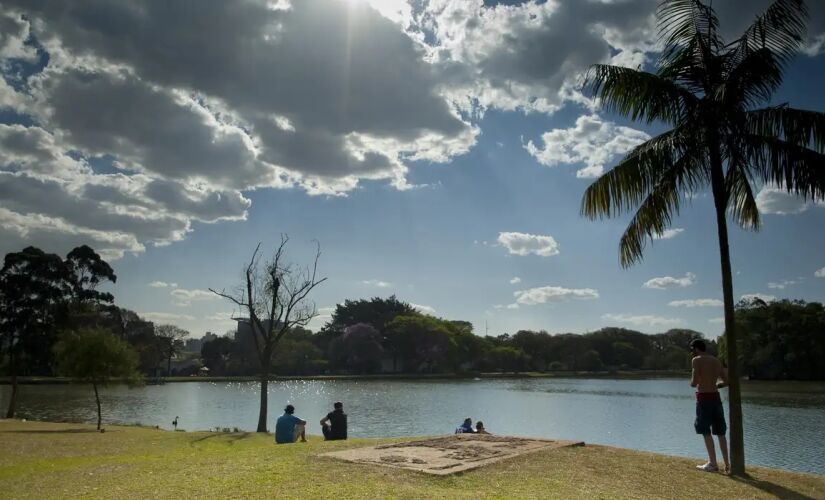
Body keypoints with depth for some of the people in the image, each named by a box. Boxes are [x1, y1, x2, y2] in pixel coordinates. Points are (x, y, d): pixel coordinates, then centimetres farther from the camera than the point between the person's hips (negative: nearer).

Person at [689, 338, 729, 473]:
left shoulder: (697, 360, -10)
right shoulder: (717, 361, 10)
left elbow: (694, 382, -17)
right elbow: (726, 381, 10)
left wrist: (691, 382, 5)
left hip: (703, 398, -6)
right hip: (716, 397, 6)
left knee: (706, 432, 0)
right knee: (720, 432, 13)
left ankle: (713, 463, -1)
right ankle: (727, 463, 17)